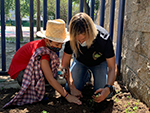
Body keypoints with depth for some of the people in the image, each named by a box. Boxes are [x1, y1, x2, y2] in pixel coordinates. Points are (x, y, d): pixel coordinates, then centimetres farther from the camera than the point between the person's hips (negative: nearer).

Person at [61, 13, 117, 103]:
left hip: (100, 63, -1)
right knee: (69, 89, -12)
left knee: (106, 94, -16)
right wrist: (72, 88, -30)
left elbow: (112, 68, -28)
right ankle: (86, 76, 18)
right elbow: (65, 64, -21)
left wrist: (108, 88, -44)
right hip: (80, 62, 2)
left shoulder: (104, 39, -37)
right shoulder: (71, 39, -33)